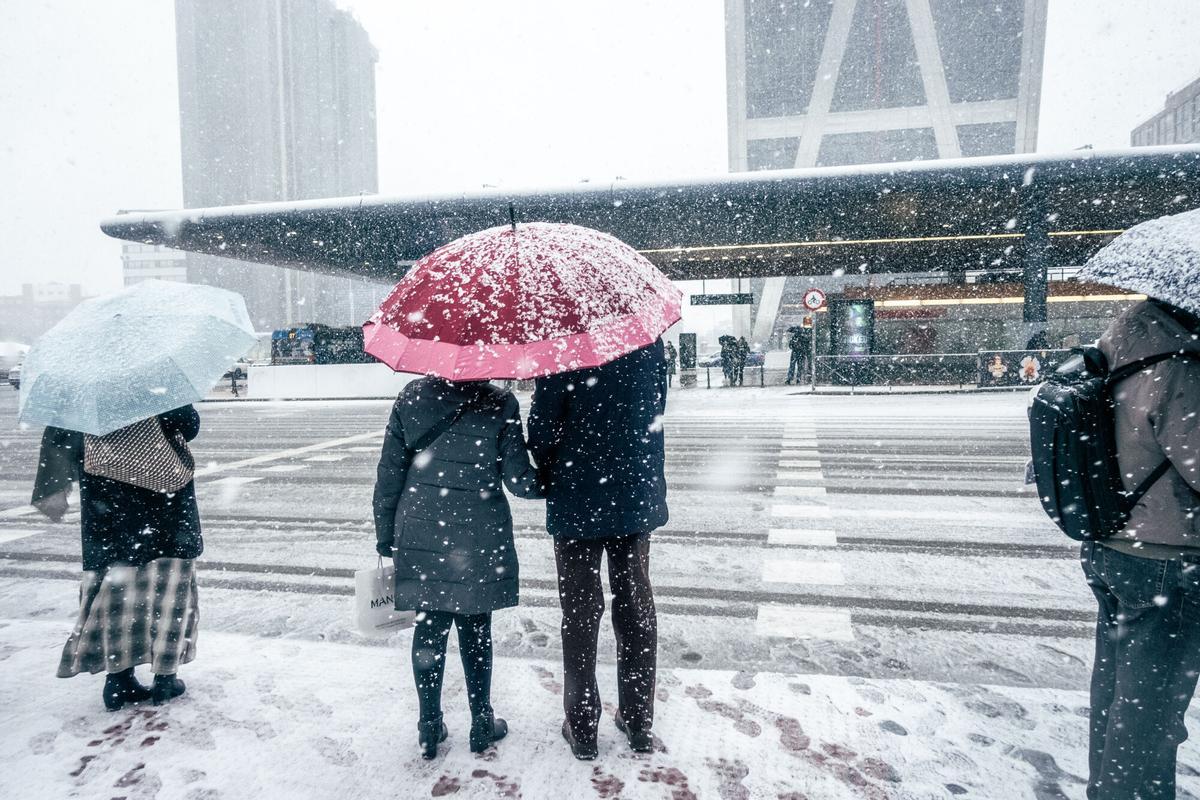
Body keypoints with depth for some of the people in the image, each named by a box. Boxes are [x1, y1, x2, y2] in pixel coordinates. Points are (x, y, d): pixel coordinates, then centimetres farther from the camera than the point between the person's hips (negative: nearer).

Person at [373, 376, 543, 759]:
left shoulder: (410, 398, -2)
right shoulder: (500, 404, -10)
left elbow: (389, 474, 1)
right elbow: (520, 480, -12)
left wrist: (385, 538, 10)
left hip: (421, 537, 2)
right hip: (479, 540, -2)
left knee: (428, 629, 14)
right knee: (475, 631, 13)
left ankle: (429, 728, 26)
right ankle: (482, 725, 27)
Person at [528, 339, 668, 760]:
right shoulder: (648, 339, -1)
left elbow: (544, 425, -11)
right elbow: (657, 412, 7)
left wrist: (548, 473, 7)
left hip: (578, 500, -3)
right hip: (639, 494, 4)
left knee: (581, 611, 9)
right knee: (636, 606, 14)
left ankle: (582, 728, 21)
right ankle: (640, 723, 26)